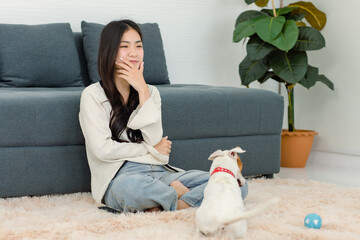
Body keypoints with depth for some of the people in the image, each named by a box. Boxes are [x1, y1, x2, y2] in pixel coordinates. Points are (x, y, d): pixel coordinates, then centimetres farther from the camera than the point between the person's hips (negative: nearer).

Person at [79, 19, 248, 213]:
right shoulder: (92, 95, 3)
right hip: (120, 175, -5)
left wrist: (142, 90, -4)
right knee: (131, 186, -45)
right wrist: (150, 149, 1)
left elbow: (154, 139, 0)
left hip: (159, 172, 5)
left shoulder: (150, 92, 17)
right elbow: (102, 149, -9)